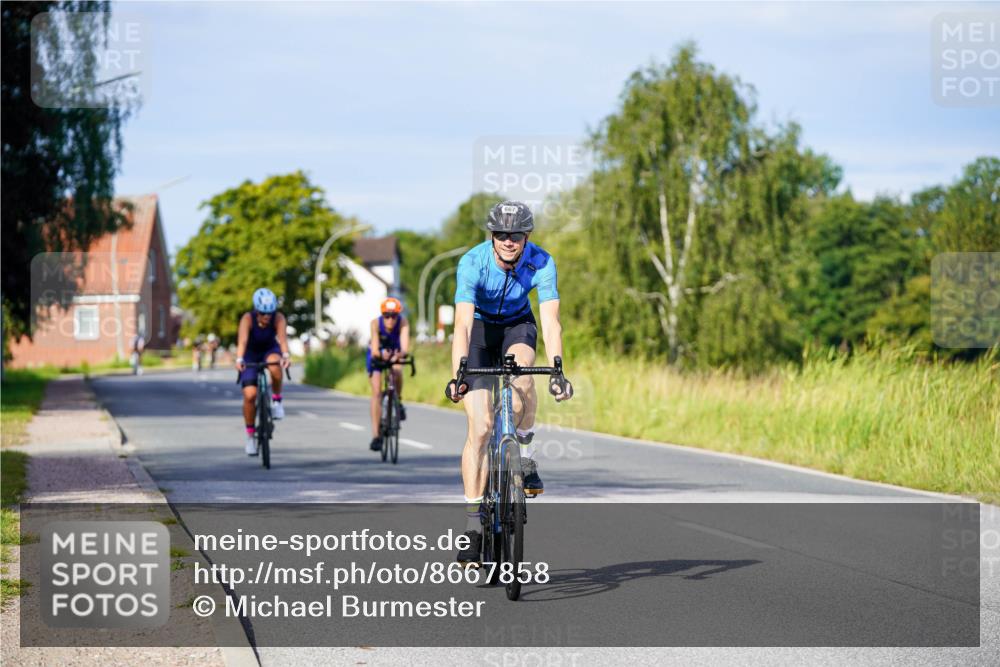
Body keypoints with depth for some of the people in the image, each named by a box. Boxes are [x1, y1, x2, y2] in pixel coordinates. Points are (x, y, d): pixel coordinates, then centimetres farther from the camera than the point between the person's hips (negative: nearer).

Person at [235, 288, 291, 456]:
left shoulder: (278, 318, -26)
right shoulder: (248, 319, -29)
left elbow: (282, 337, -42)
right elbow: (242, 340, -43)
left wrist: (286, 355, -61)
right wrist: (239, 360, -61)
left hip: (270, 351, 0)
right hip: (251, 355, 0)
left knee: (275, 365, -38)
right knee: (250, 395, -15)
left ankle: (277, 400, -14)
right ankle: (250, 436, 3)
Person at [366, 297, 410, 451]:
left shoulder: (403, 322, -31)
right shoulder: (376, 323, -33)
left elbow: (405, 347, -43)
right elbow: (374, 350, -42)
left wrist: (400, 354, -65)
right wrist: (381, 354, -64)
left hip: (394, 353, 1)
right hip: (376, 354, -1)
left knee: (397, 371, -33)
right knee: (376, 392, -11)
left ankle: (398, 402, -4)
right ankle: (375, 435, -9)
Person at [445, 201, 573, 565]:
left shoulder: (541, 263, -25)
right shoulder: (472, 262, -30)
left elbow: (550, 320, -32)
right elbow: (462, 324, -38)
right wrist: (457, 376, -50)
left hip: (517, 326, 1)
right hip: (480, 328, -1)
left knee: (521, 376, -35)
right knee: (480, 426, -11)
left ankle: (525, 455, -10)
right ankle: (473, 524, -7)